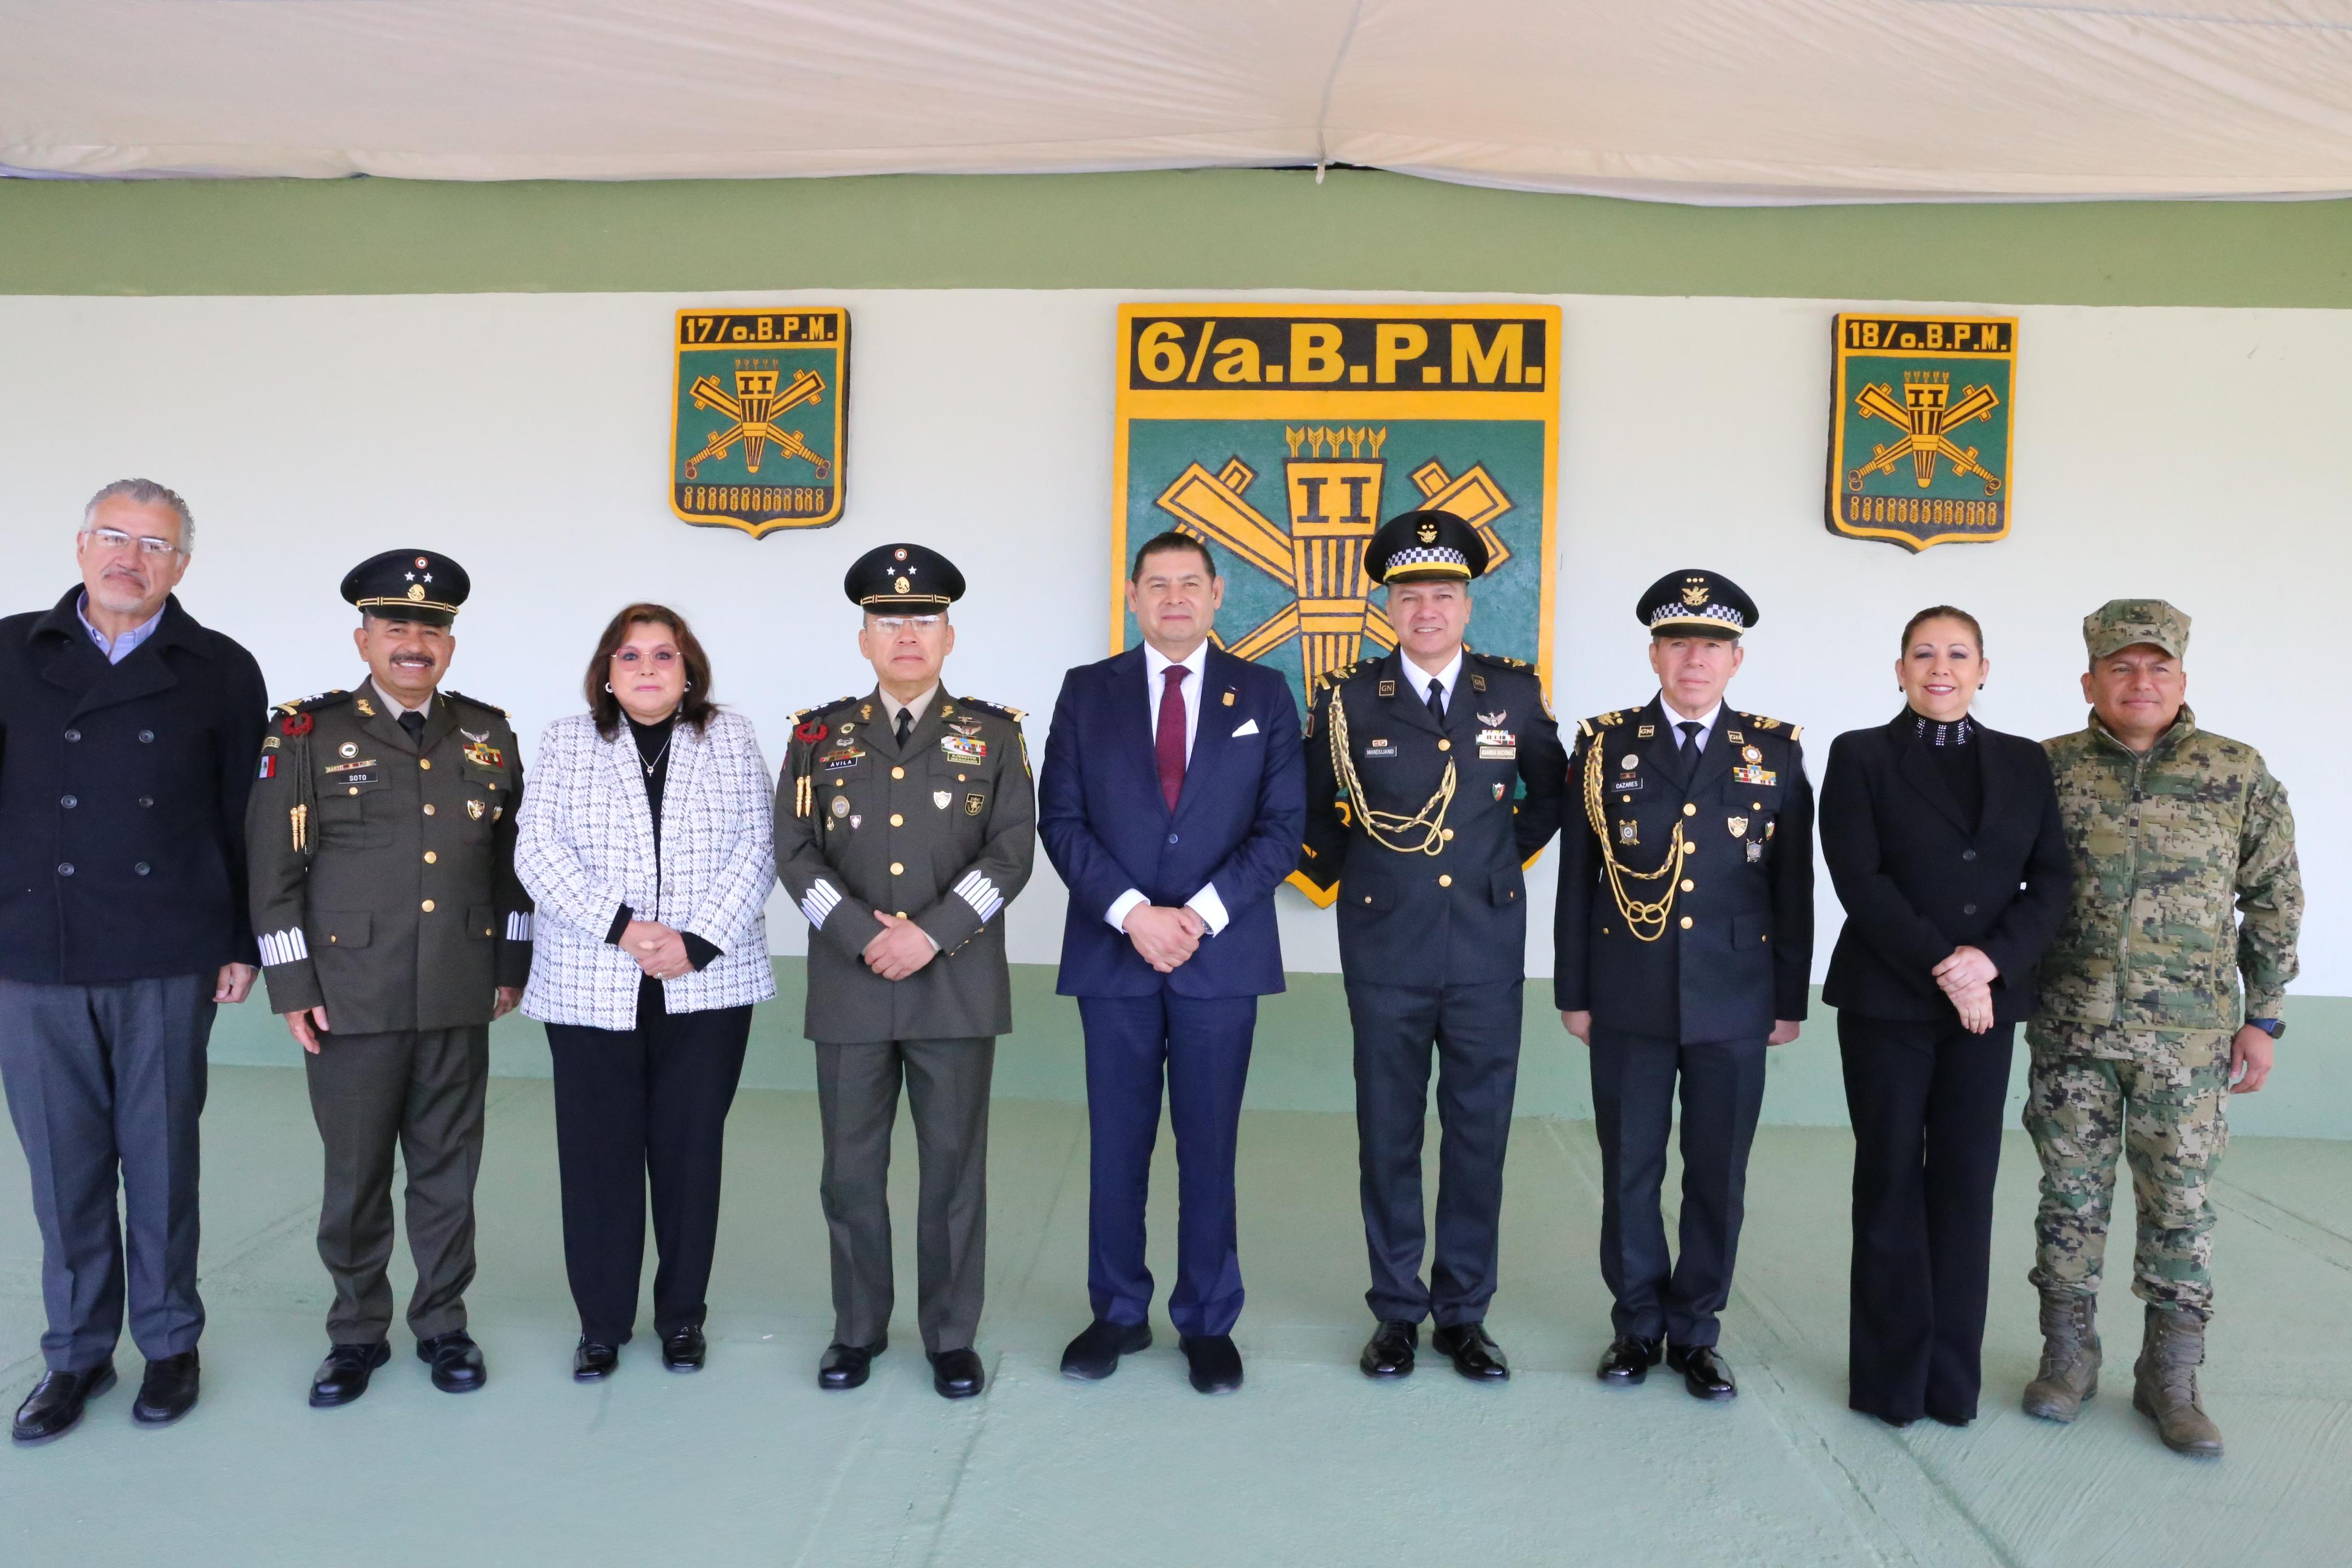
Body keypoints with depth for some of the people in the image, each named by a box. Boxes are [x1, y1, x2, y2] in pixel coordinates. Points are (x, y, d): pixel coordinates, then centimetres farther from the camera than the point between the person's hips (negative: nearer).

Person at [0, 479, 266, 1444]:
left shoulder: (220, 673, 4)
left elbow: (242, 816, 5)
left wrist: (243, 945, 3)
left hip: (167, 962, -1)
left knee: (161, 1157, 8)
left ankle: (170, 1344, 23)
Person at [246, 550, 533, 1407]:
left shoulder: (489, 735, 7)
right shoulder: (307, 734, -1)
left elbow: (513, 860, 11)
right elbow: (274, 871, -2)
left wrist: (511, 966, 8)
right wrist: (293, 988, -5)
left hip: (462, 1002, 2)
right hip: (352, 1001, -2)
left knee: (448, 1171, 10)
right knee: (355, 1175, 8)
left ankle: (443, 1324, 25)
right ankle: (357, 1332, 25)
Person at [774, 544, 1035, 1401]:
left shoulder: (993, 735, 5)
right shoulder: (821, 735, 8)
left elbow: (1012, 850, -4)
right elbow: (795, 852, 1)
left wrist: (931, 934, -15)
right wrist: (866, 937, -11)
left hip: (958, 987, -1)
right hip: (849, 988, 1)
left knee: (954, 1166, 5)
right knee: (852, 1168, 9)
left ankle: (952, 1336, 20)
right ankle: (858, 1329, 26)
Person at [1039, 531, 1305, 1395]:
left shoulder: (1263, 694, 5)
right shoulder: (1087, 691, 6)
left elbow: (1282, 826, -1)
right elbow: (1061, 820, 0)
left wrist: (1202, 914, -12)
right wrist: (1132, 913, -12)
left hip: (1221, 953, 0)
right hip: (1112, 952, 1)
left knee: (1209, 1145, 6)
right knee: (1115, 1144, 8)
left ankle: (1208, 1323, 20)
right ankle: (1118, 1314, 23)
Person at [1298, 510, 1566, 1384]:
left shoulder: (1515, 692, 3)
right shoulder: (1347, 700, -1)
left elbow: (1550, 790, 19)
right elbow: (1311, 811, 11)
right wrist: (1341, 875, 6)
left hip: (1488, 951, 1)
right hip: (1385, 951, -1)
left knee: (1479, 1133, 6)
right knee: (1388, 1135, 7)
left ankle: (1465, 1312, 20)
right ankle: (1396, 1312, 20)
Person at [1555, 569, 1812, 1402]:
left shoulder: (1776, 752, 3)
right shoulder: (1606, 744, 2)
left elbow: (1793, 886, 4)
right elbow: (1578, 878, 3)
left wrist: (1790, 1000, 3)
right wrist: (1573, 991, 1)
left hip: (1734, 1004, 0)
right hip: (1628, 1001, 0)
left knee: (1718, 1175, 8)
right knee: (1629, 1170, 9)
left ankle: (1695, 1331, 24)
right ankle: (1638, 1324, 25)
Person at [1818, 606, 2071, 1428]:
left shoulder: (2025, 764, 9)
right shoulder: (1861, 756, 0)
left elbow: (2052, 881, 3)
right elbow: (1860, 881, -9)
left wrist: (1990, 960, -12)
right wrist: (1940, 968, -15)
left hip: (1987, 1001, 3)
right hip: (1886, 1000, -3)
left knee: (1966, 1183, 7)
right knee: (1892, 1183, 4)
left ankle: (1954, 1375, 18)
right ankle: (1893, 1375, 15)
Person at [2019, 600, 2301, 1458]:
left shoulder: (2239, 774, 0)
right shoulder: (2049, 769, 0)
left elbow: (2274, 901, 5)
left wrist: (2262, 1017, 3)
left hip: (2189, 1035, 0)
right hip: (2069, 1029, 0)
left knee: (2181, 1204, 6)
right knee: (2072, 1193, 8)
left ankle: (2170, 1379, 20)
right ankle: (2068, 1356, 22)